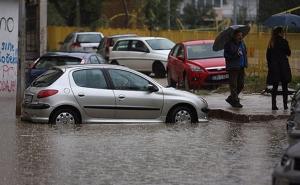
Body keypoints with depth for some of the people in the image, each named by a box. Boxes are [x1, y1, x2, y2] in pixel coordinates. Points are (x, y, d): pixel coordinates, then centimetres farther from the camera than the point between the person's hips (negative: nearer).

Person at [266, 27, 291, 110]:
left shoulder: (271, 43, 7)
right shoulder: (283, 41, -8)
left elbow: (267, 55, 8)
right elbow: (288, 53, -1)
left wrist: (270, 65, 15)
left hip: (273, 66, 4)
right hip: (283, 65, -4)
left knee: (275, 86, 7)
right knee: (284, 86, 4)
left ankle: (274, 105, 1)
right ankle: (285, 104, 2)